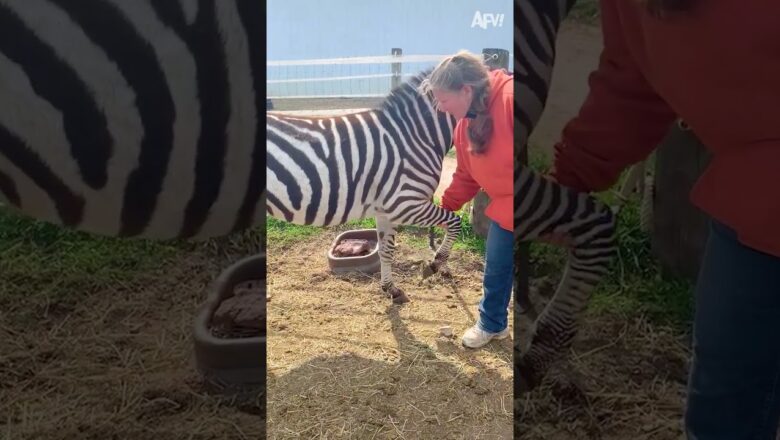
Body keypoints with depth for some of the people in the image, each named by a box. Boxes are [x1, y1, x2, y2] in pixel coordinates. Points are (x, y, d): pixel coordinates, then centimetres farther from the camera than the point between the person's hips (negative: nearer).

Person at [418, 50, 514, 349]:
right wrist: (446, 207, 12)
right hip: (505, 212, 8)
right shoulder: (464, 126, 1)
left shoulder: (509, 98, -27)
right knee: (495, 270, 19)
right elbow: (466, 177, 13)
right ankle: (492, 324, 42)